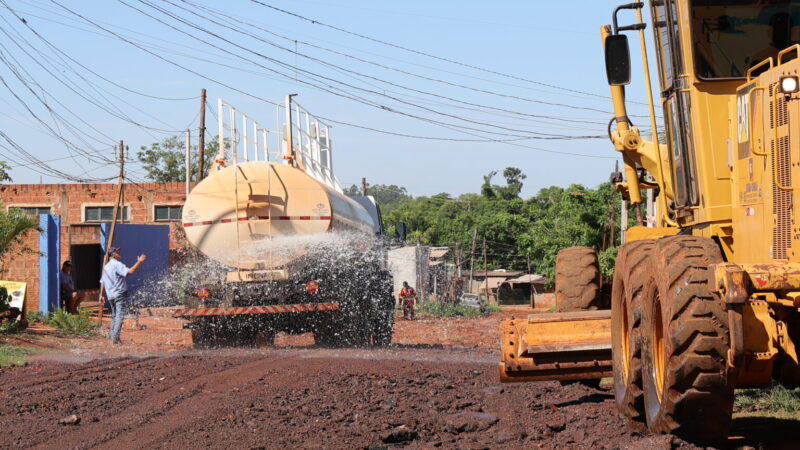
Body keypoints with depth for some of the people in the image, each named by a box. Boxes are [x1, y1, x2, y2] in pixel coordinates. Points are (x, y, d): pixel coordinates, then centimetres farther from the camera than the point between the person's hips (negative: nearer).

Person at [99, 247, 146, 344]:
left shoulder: (106, 266, 16)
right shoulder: (117, 264, -12)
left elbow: (102, 282, 19)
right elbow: (130, 271, -26)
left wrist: (101, 295, 24)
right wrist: (139, 262, -19)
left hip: (110, 295, 9)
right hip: (119, 294, -9)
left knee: (114, 316, 16)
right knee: (119, 316, -10)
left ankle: (113, 337, 17)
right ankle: (115, 338, -18)